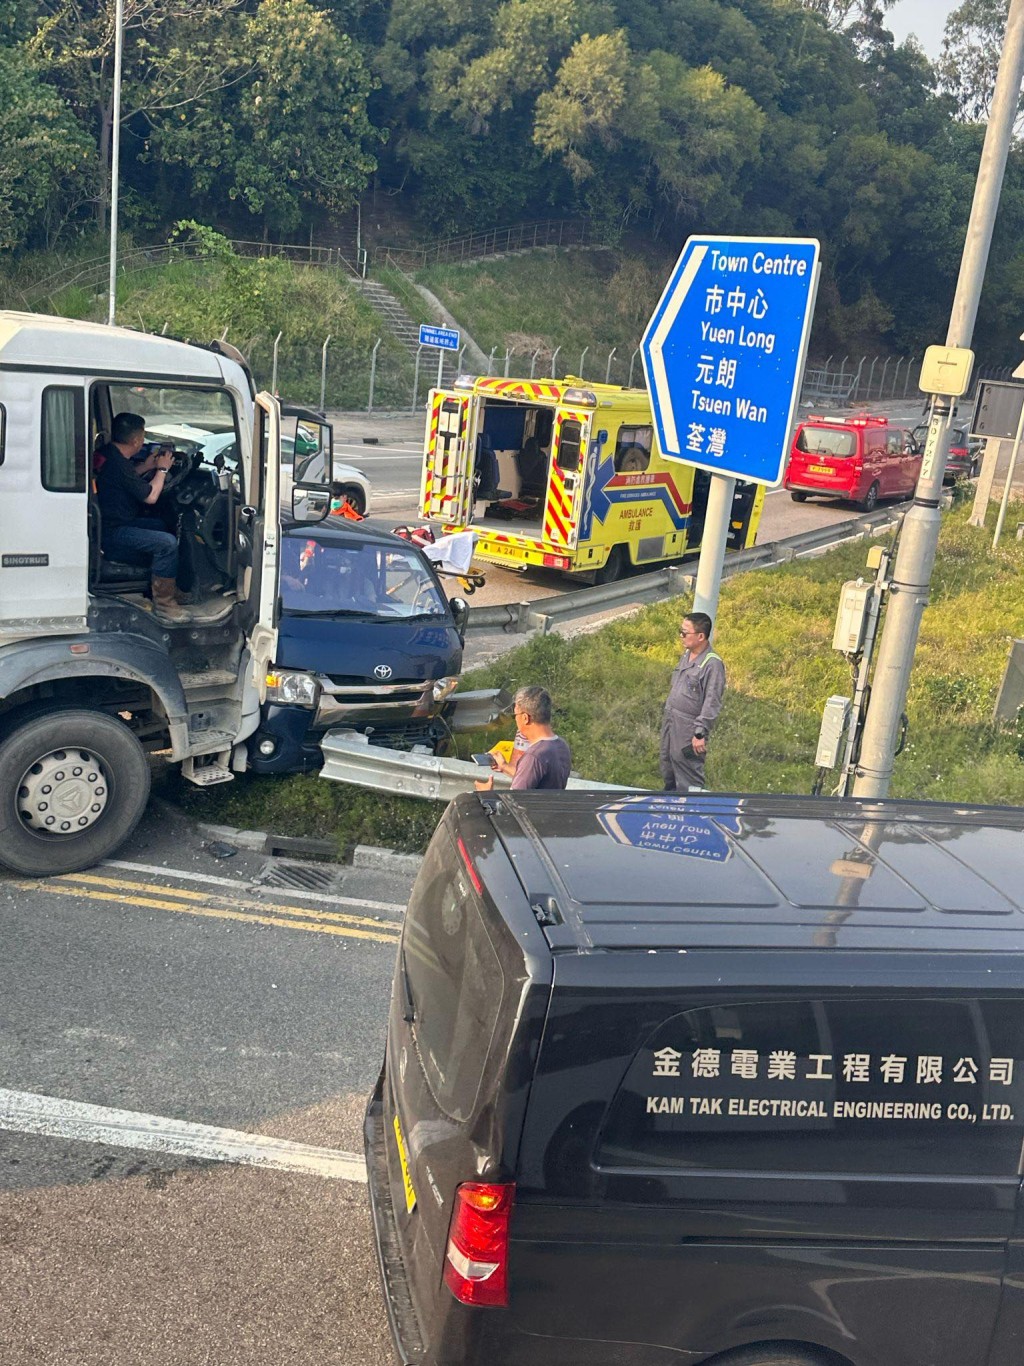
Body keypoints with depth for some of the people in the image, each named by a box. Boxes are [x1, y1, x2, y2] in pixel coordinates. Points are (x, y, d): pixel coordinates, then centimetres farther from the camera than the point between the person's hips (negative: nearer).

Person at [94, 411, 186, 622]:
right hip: (110, 533, -11)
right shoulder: (118, 464, -24)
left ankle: (169, 587, 22)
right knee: (167, 542, -19)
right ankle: (163, 602, -11)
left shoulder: (104, 453, 5)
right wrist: (162, 469, 0)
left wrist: (145, 467, 17)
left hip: (105, 523, 11)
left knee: (161, 525, 21)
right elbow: (150, 496, -13)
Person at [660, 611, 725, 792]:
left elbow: (712, 703, -21)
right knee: (668, 770, 22)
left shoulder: (712, 664, -20)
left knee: (688, 782, -2)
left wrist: (700, 733, -22)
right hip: (670, 722, 9)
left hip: (688, 729, -9)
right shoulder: (686, 655, 7)